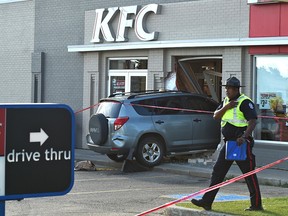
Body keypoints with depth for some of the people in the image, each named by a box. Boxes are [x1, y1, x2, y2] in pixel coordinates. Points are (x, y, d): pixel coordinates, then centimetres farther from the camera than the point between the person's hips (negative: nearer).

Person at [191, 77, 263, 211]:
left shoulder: (245, 102, -11)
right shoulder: (226, 101, 15)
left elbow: (253, 121, -19)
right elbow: (215, 116, 10)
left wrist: (244, 137, -30)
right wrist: (226, 107, -7)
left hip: (241, 143, -8)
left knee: (249, 173, -2)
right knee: (218, 171, 5)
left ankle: (256, 204, 5)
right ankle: (207, 201, 6)